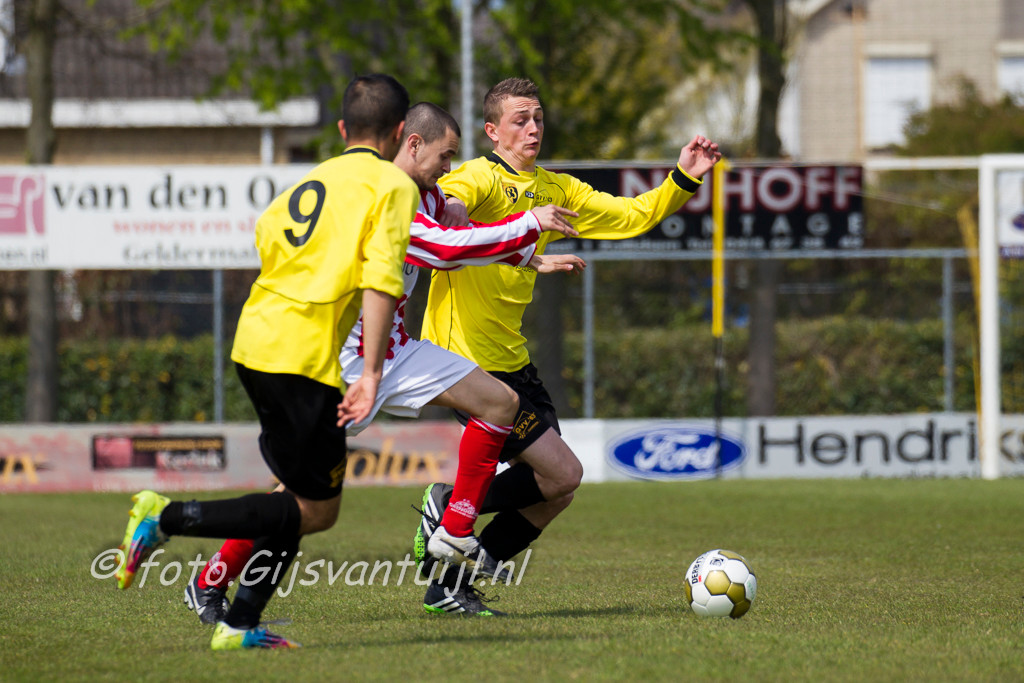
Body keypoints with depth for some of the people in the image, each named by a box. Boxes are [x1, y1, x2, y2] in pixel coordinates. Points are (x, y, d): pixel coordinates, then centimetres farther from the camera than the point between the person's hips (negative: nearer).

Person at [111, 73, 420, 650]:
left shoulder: (315, 180, 18)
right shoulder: (393, 185, -2)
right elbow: (381, 279, -15)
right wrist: (371, 373, -18)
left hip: (256, 339, 8)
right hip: (304, 357, -8)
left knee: (306, 493, 16)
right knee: (316, 510, -2)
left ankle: (241, 624, 12)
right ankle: (169, 518, -11)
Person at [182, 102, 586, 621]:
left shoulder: (426, 196, 8)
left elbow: (462, 241, 28)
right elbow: (446, 249, -27)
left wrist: (533, 261, 22)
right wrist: (529, 224, -20)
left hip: (394, 350, 9)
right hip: (342, 357, -9)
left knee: (500, 403, 1)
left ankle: (454, 535, 6)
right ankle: (209, 585, 2)